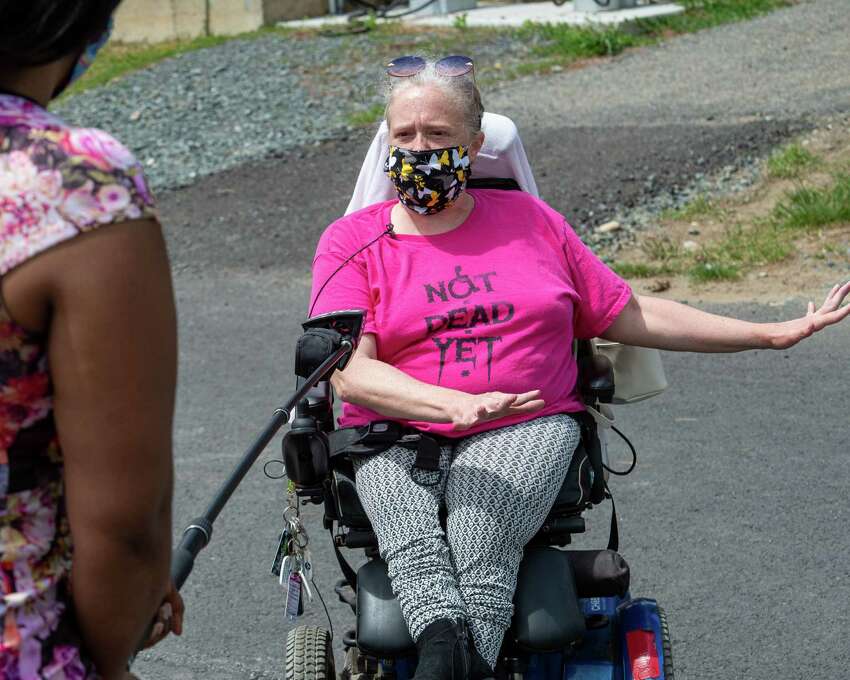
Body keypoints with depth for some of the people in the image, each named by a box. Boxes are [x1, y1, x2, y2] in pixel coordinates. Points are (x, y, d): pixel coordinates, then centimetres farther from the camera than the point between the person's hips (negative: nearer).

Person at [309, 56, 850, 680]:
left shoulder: (529, 220, 18)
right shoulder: (352, 242, 10)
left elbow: (628, 315, 22)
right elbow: (352, 371, -5)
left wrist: (774, 334, 19)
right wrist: (454, 404, -25)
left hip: (525, 427, 1)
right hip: (395, 437, 0)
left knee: (480, 535, -33)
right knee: (412, 540, -35)